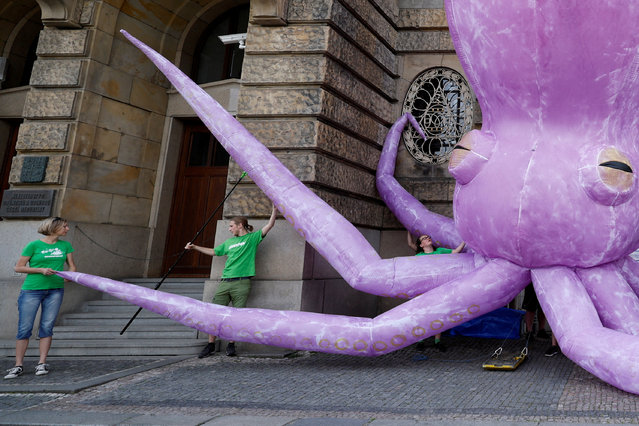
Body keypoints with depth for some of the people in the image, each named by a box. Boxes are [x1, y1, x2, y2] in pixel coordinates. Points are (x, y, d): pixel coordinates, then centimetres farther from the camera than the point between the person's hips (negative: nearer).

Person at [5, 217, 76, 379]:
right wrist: (41, 270, -12)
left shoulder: (65, 245, 8)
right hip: (32, 290, -3)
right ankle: (18, 366, 9)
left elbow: (71, 265, 13)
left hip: (55, 290, 3)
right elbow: (18, 267, -2)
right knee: (24, 328, 0)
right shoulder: (34, 245, -4)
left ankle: (42, 363, 9)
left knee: (47, 327, 2)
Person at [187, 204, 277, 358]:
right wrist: (195, 247, 35)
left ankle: (231, 345, 12)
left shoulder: (252, 238, 6)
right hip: (224, 282, 5)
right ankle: (211, 345, 11)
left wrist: (275, 210, -13)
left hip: (241, 283, -5)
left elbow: (269, 225, -3)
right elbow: (213, 251, 34)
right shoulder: (229, 242, 22)